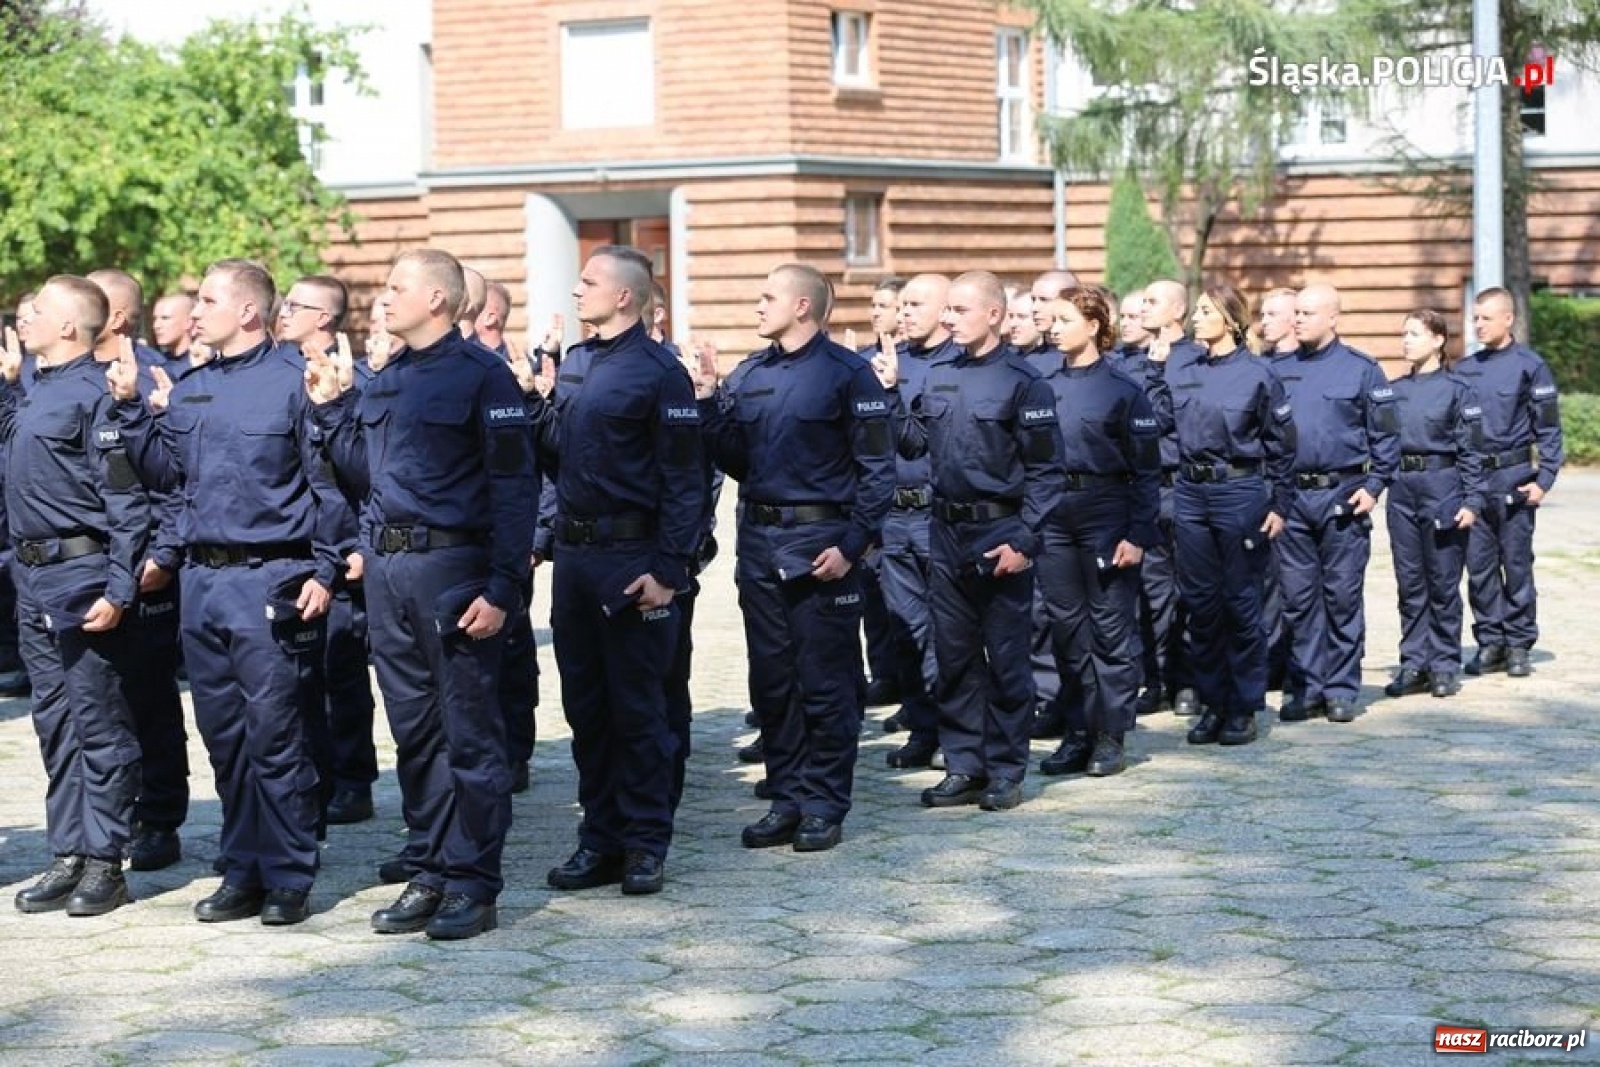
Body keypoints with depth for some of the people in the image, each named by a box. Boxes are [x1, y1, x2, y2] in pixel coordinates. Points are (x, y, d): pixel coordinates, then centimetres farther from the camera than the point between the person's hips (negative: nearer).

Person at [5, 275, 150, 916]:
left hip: (80, 577, -10)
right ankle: (68, 856, 20)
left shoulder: (94, 392, -13)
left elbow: (126, 501, -17)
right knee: (54, 722, 13)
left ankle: (105, 863, 5)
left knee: (98, 723, -2)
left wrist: (118, 589, -20)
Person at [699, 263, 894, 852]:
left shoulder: (847, 372, -5)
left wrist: (851, 544, -15)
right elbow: (735, 460, 11)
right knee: (771, 678, 9)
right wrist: (707, 403, -1)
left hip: (821, 543, -6)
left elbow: (877, 467, -7)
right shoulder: (748, 375, 12)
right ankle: (787, 798, 17)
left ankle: (824, 804, 7)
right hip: (759, 539, 6)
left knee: (825, 682, 0)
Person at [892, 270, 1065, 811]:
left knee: (1006, 658, 3)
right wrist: (887, 396, -1)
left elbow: (1045, 471, -10)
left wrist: (1024, 541, -16)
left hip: (1000, 537, -6)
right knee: (954, 655, 10)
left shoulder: (1022, 381, -9)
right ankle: (964, 767, 19)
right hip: (946, 532, 6)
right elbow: (911, 443, 11)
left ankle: (1005, 772, 11)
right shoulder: (939, 377, 10)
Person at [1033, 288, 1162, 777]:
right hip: (1052, 513, 4)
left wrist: (1138, 534, -11)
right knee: (1066, 625, 8)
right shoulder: (1042, 384, 7)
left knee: (1111, 625, 0)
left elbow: (1146, 468, -4)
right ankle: (1078, 733, 18)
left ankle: (1110, 736, 7)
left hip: (1106, 511, -4)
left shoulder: (1124, 389, -5)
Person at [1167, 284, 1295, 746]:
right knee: (1201, 601, 8)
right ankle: (1211, 703, 17)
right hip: (1190, 494, 5)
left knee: (1240, 600, 1)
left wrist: (1279, 506, -3)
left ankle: (1243, 707, 9)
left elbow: (1281, 445, -1)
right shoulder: (1179, 374, 9)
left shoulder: (1258, 375, -3)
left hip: (1240, 491, -4)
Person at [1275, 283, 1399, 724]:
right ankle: (1308, 687, 12)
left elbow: (1386, 435, 1)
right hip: (1291, 495, 4)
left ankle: (1342, 689, 8)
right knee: (1298, 596, 5)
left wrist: (1373, 486, -7)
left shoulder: (1361, 369, 0)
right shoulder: (1281, 372, 10)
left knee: (1342, 595, 1)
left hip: (1343, 495, -3)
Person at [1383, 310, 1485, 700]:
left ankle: (1444, 666, 9)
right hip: (1402, 490, 4)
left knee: (1443, 582, 1)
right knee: (1409, 582, 7)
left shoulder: (1457, 390, -3)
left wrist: (1472, 502, -10)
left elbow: (1470, 451, -5)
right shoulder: (1394, 390, 10)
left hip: (1442, 485, -4)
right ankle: (1413, 664, 14)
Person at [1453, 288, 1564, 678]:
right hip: (1471, 479, 4)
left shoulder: (1530, 366, -2)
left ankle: (1518, 645, 9)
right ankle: (1490, 642, 14)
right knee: (1478, 566, 5)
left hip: (1514, 478, -4)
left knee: (1517, 565, 1)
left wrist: (1544, 480, -10)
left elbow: (1548, 429, -2)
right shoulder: (1464, 370, 10)